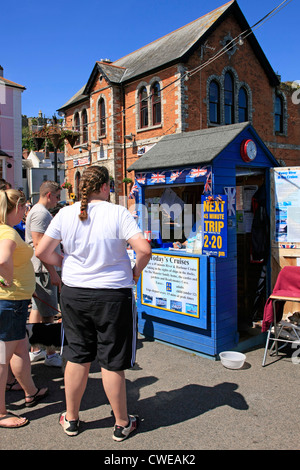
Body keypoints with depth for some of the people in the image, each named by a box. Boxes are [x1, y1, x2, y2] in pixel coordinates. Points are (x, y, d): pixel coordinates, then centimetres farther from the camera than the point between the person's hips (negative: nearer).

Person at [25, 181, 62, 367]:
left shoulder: (38, 211, 17)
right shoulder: (41, 213, -16)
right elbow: (38, 244, -24)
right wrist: (52, 271, -24)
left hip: (39, 270, 11)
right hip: (43, 270, -11)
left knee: (38, 309, 16)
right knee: (49, 313, -3)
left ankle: (35, 351, 26)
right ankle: (51, 355, 6)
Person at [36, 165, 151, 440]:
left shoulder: (65, 214, -1)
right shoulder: (118, 213, -11)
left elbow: (42, 252, 2)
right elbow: (144, 249, -19)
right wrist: (135, 272, -1)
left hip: (73, 294, 4)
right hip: (112, 296, -3)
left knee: (77, 356, 17)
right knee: (112, 362, 8)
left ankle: (71, 419, 33)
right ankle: (122, 424, 26)